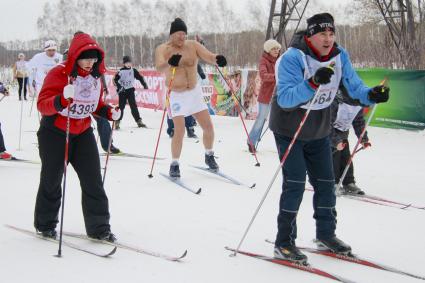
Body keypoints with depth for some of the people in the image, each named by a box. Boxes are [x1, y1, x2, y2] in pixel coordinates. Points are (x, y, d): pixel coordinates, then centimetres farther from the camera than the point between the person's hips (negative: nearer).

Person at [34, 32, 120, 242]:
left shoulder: (95, 76, 2)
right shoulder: (59, 73, -18)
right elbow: (42, 105, -25)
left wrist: (109, 112, -4)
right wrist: (63, 99, -43)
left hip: (83, 133, 5)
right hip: (54, 134, -5)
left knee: (93, 181, -2)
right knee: (51, 181, 9)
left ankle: (99, 228, 6)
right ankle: (45, 225, 28)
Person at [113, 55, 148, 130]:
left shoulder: (133, 70, 4)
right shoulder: (121, 71, -3)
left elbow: (140, 77, 7)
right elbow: (115, 80, -6)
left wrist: (144, 84, -5)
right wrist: (119, 86, -20)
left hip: (130, 90, 1)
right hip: (122, 91, -1)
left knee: (133, 106, -4)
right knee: (121, 106, 0)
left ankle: (139, 121, -2)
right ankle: (117, 122, 10)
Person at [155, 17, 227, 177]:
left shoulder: (193, 45, -4)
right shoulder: (163, 49, -12)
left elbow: (209, 57, -14)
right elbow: (159, 68, -31)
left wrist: (218, 60, -39)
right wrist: (169, 63, -53)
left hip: (195, 92, 4)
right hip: (176, 95, -4)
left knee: (208, 127, 4)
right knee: (179, 130, -15)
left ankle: (209, 156, 29)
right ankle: (174, 165, 2)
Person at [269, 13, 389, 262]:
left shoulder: (340, 56, -8)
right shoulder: (292, 58, -25)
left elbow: (353, 84, -7)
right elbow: (284, 98, -33)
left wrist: (371, 94, -29)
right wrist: (313, 83, -48)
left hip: (319, 131, 6)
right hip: (290, 131, -6)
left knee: (325, 182, 11)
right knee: (295, 183, -11)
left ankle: (326, 234, 29)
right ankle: (284, 243, -1)